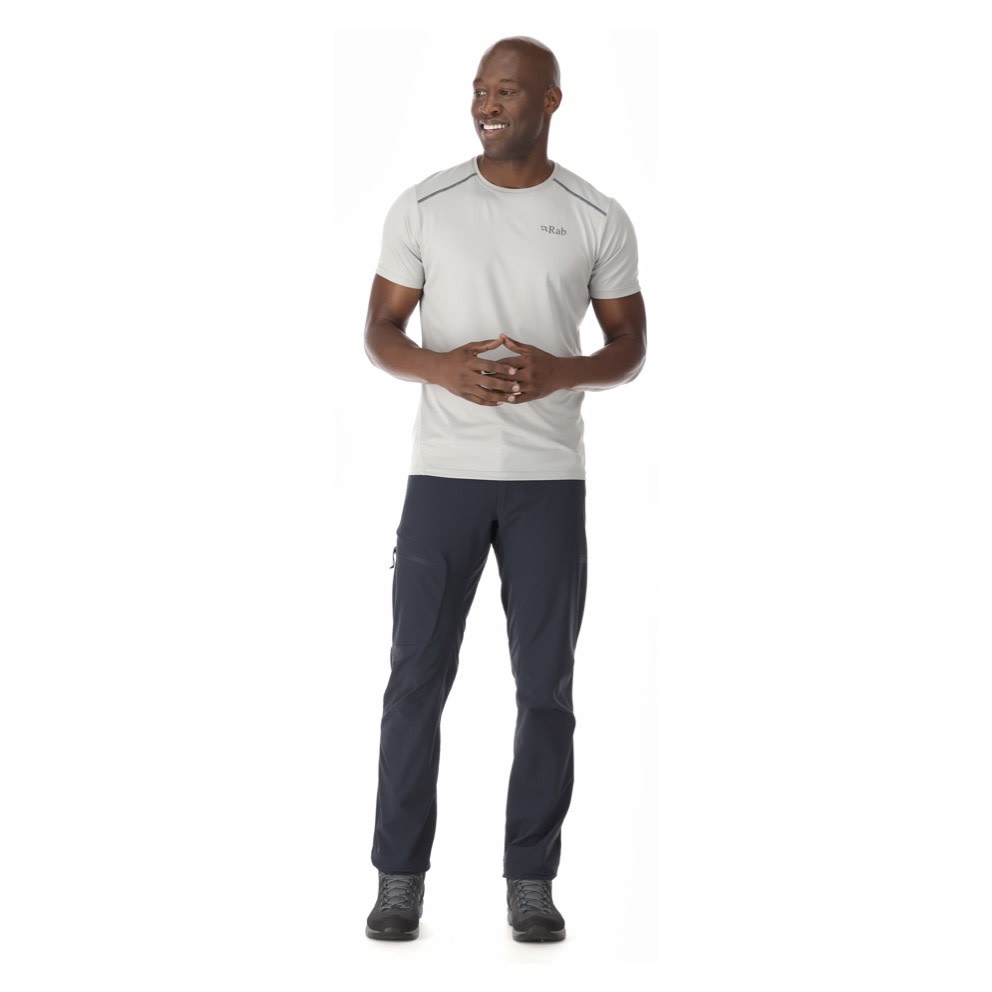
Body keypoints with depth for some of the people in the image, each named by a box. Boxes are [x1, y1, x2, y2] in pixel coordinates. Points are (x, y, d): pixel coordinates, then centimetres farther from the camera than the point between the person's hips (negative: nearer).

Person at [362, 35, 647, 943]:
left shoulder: (599, 220, 1)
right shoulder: (424, 207, 1)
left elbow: (630, 347, 5)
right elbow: (380, 330, 4)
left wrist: (559, 373, -16)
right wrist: (441, 367, -18)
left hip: (550, 478, 0)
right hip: (444, 471, 0)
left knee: (546, 682, 3)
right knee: (418, 673, 0)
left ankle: (531, 879, 14)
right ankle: (401, 875, 11)